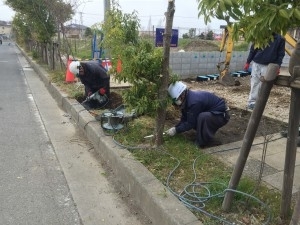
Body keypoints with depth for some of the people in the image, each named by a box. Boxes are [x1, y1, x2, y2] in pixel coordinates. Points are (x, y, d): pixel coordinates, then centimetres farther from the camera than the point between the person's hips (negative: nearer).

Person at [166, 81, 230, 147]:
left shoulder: (194, 101, -31)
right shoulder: (188, 98, -2)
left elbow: (190, 124, -23)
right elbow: (184, 118, 4)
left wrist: (176, 130, -17)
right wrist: (175, 128, -6)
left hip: (222, 115, -9)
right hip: (212, 112, 10)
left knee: (202, 117, -35)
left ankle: (202, 143, -16)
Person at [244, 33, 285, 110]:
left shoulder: (280, 39, 0)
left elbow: (281, 54, 2)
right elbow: (253, 50, 6)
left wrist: (278, 66, -6)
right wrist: (248, 62, 4)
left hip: (268, 66, -1)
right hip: (256, 64, 1)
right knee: (254, 83, 3)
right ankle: (252, 102, 8)